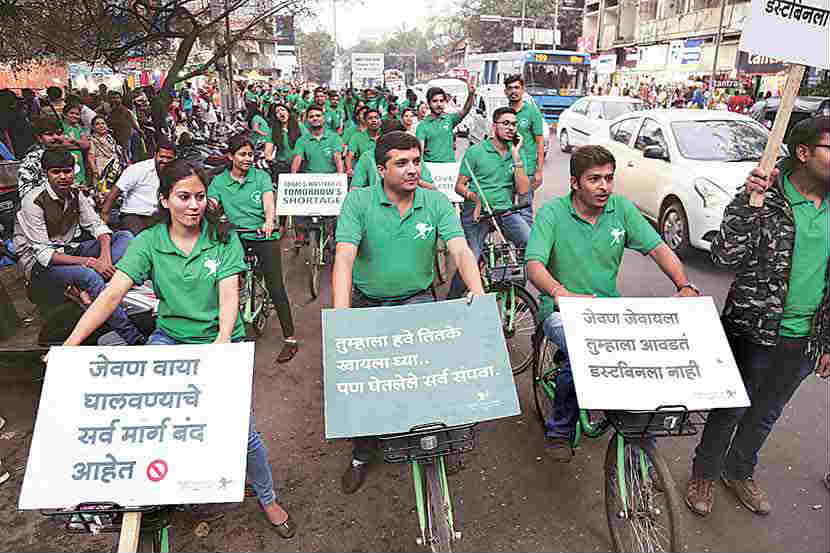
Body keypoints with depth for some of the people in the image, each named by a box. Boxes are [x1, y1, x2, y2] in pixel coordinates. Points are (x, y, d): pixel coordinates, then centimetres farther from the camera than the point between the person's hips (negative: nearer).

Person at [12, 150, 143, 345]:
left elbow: (97, 225, 0)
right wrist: (88, 261, -33)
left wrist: (105, 255, -23)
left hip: (70, 250, 7)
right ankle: (134, 338, -36)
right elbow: (43, 254, -23)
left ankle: (91, 290, -29)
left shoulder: (76, 195, 1)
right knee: (87, 275, -37)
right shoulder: (33, 201, -18)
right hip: (39, 264, -7)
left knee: (125, 236, -8)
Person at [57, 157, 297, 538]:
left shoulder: (223, 240, -7)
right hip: (170, 338, 2)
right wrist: (72, 342, -23)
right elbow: (112, 294, -12)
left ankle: (268, 498, 20)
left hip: (218, 340, -2)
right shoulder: (148, 242, -4)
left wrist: (223, 340, -34)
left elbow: (228, 295, -17)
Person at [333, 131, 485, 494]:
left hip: (417, 299, 1)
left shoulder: (436, 202, -2)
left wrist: (477, 291, -32)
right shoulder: (358, 201, -8)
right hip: (368, 303, 0)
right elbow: (344, 257, -19)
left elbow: (460, 250, -13)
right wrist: (341, 314, -32)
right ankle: (362, 451, 19)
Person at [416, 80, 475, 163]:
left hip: (449, 163, 2)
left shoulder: (449, 119, 7)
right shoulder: (423, 125, 1)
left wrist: (471, 94, -24)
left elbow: (465, 111, -8)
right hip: (430, 164, -2)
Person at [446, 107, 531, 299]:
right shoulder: (475, 151, 1)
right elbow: (459, 186, 2)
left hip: (505, 211, 4)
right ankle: (451, 300, 5)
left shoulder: (517, 154, 11)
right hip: (476, 211, -3)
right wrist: (475, 197, -18)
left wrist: (516, 157, -5)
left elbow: (522, 190, 1)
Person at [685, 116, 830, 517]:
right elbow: (725, 256, -26)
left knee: (766, 413, 21)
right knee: (730, 409, 11)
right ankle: (704, 474, 33)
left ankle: (740, 472, 44)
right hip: (755, 331, -5)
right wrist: (748, 201, -35)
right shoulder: (763, 200, -14)